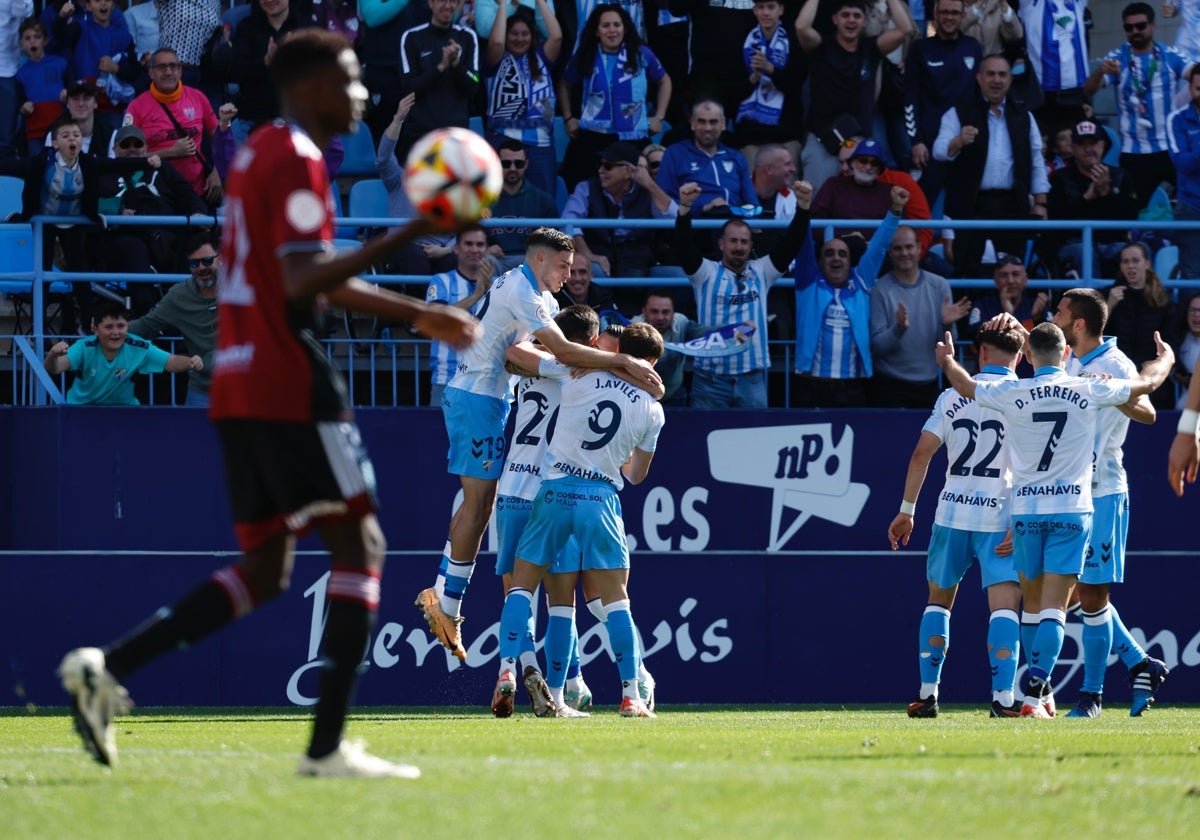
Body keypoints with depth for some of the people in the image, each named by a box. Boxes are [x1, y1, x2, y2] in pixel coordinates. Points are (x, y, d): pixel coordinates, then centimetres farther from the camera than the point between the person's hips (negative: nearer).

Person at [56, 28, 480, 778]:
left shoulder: (259, 154, 20)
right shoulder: (297, 161, -11)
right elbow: (305, 286, -22)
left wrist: (419, 315, 30)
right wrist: (406, 237, -25)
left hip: (238, 382, 9)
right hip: (291, 385, -9)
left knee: (265, 569, 10)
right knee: (359, 543, -3)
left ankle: (108, 668, -4)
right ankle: (328, 745, -8)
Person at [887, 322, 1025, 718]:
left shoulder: (953, 396, 6)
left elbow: (922, 452, 2)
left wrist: (906, 511, 8)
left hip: (951, 514, 3)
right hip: (1000, 517, -3)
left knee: (938, 600, 17)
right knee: (1004, 605, -6)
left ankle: (927, 693, 15)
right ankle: (1003, 697, -20)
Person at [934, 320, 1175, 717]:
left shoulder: (1011, 394, -2)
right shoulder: (1089, 392, -2)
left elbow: (967, 386, 18)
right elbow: (1146, 382, 13)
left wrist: (948, 360, 40)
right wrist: (1166, 357, 35)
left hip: (1025, 511, 1)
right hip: (1072, 510, -1)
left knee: (1032, 605, 16)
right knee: (1053, 609, -5)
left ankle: (1038, 686, 21)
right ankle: (1034, 695, -17)